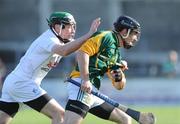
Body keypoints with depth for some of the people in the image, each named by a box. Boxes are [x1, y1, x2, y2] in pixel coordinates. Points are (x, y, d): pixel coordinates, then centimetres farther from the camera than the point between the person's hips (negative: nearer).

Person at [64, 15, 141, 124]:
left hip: (92, 95, 10)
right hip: (82, 86, -10)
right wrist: (85, 80, -22)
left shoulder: (116, 54, 27)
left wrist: (119, 76, 4)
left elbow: (119, 86, 28)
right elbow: (82, 52, -15)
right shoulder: (106, 37, 0)